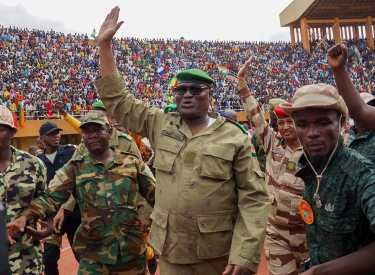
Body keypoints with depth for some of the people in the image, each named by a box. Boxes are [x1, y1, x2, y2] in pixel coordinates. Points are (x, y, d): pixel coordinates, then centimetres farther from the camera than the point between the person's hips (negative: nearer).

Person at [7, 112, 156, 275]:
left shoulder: (132, 162, 2)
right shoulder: (75, 168, 1)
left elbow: (155, 194, 6)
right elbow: (51, 197, -3)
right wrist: (25, 216, -18)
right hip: (93, 254, 0)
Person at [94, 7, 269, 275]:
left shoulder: (234, 138, -6)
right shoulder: (160, 124, 3)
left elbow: (253, 199, -9)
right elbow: (118, 99, 6)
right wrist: (104, 45, 2)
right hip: (170, 251, 3)